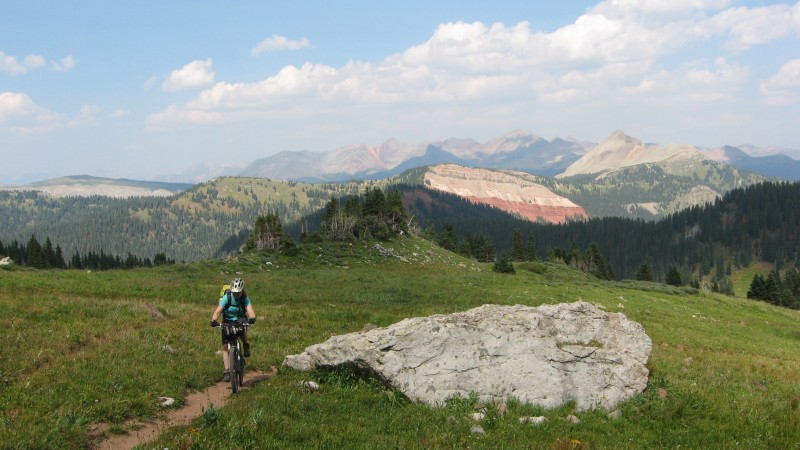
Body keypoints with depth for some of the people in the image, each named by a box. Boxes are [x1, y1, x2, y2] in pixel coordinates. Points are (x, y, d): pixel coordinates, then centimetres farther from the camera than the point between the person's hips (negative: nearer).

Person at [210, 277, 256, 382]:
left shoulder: (245, 298, -16)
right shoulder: (227, 297, -20)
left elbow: (250, 309, -31)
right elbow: (218, 310, -30)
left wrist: (252, 318, -54)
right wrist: (214, 320, -50)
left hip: (240, 320, 0)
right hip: (227, 322, 1)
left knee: (243, 329, -37)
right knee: (225, 347, -8)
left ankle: (246, 346, -7)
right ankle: (227, 371, -4)